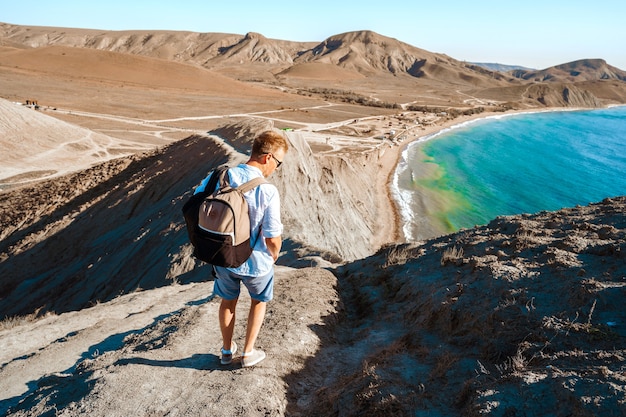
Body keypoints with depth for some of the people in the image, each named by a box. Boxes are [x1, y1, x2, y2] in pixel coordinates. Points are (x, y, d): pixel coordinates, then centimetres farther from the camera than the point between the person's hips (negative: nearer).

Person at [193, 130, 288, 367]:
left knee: (228, 301, 28)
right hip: (255, 263, -3)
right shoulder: (268, 191, -25)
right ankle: (248, 353, 35)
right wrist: (273, 256, -1)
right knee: (258, 301, 26)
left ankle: (227, 350, 45)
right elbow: (273, 240, -22)